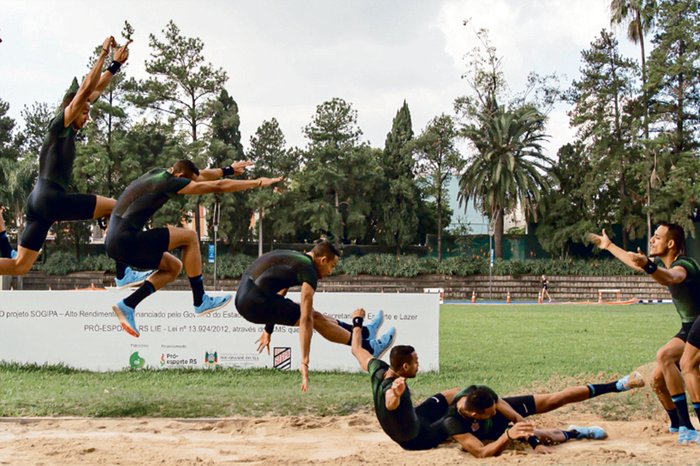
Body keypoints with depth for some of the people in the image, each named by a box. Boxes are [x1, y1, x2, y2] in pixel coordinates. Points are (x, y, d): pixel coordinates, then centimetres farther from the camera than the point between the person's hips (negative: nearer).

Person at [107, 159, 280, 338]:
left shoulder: (159, 174, 14)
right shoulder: (168, 182, -11)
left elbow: (201, 176, 29)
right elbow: (218, 186, -8)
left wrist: (229, 169, 40)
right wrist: (257, 183, -1)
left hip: (115, 243, 10)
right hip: (125, 241, -10)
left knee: (173, 267, 18)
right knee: (189, 236, -6)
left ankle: (127, 305, 8)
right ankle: (201, 302, 1)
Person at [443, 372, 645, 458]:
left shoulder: (480, 393, -35)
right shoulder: (452, 422, -45)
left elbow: (516, 417, -23)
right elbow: (482, 452, -46)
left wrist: (535, 444, -28)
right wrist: (508, 436, -60)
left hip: (507, 408, 2)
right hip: (497, 432, -2)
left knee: (556, 399, -3)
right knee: (547, 436, -8)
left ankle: (616, 386, 11)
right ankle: (574, 433, 26)